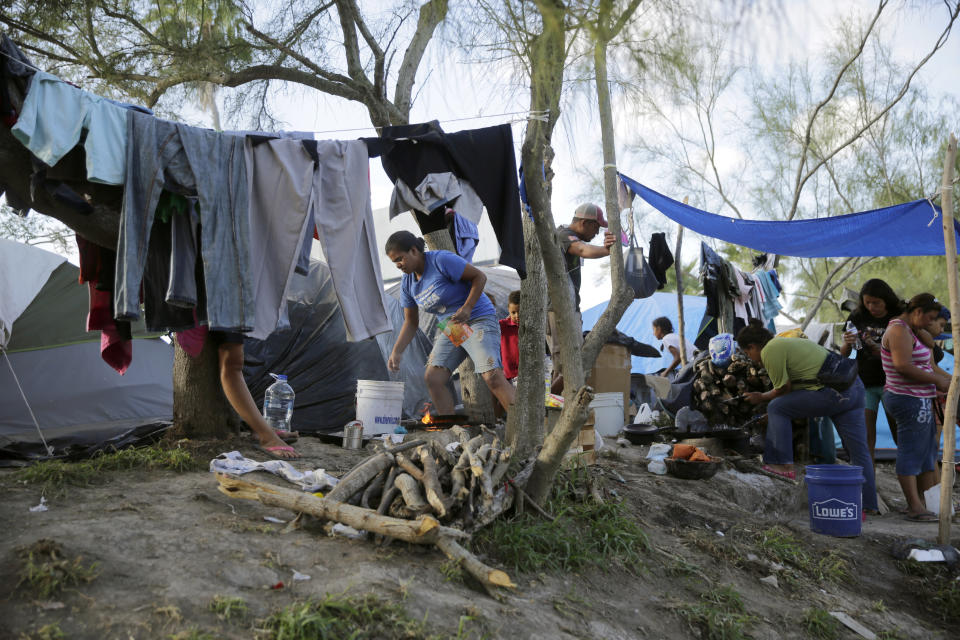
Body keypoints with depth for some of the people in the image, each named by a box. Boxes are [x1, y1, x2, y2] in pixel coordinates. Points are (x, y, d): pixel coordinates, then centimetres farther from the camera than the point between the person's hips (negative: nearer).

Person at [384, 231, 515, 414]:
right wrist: (396, 352, 1)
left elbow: (479, 276, -14)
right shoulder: (407, 283, 5)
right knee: (432, 378, -8)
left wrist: (467, 308, -25)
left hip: (478, 319, -7)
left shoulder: (441, 260, -16)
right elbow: (411, 323, 12)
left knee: (492, 377, -22)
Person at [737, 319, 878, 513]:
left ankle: (785, 466, -3)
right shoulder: (785, 342, 23)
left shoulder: (769, 351, -7)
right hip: (855, 388, 10)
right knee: (859, 452, 11)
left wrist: (761, 398, 13)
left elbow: (784, 389, -5)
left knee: (777, 408, -1)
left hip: (832, 393, -10)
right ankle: (869, 506, 14)